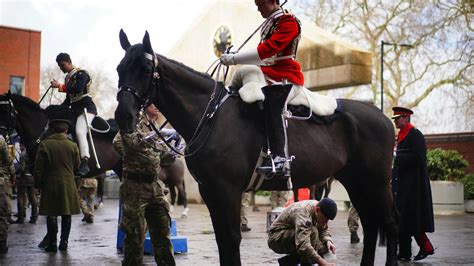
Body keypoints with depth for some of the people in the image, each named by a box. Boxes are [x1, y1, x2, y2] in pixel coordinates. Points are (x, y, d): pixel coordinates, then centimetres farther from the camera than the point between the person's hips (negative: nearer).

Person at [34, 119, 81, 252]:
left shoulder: (45, 144, -5)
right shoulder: (72, 145, 0)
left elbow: (38, 167, -4)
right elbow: (77, 166, 7)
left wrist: (38, 184, 5)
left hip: (50, 184, -1)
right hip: (68, 184, 2)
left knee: (52, 215, 3)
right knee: (66, 214, 7)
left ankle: (52, 243, 4)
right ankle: (64, 242, 9)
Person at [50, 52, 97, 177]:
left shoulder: (81, 74, -7)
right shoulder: (68, 78, 19)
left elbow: (78, 89, -25)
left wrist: (59, 86, -21)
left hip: (86, 107, -10)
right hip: (74, 109, 10)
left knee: (80, 132, -29)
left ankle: (85, 163, -38)